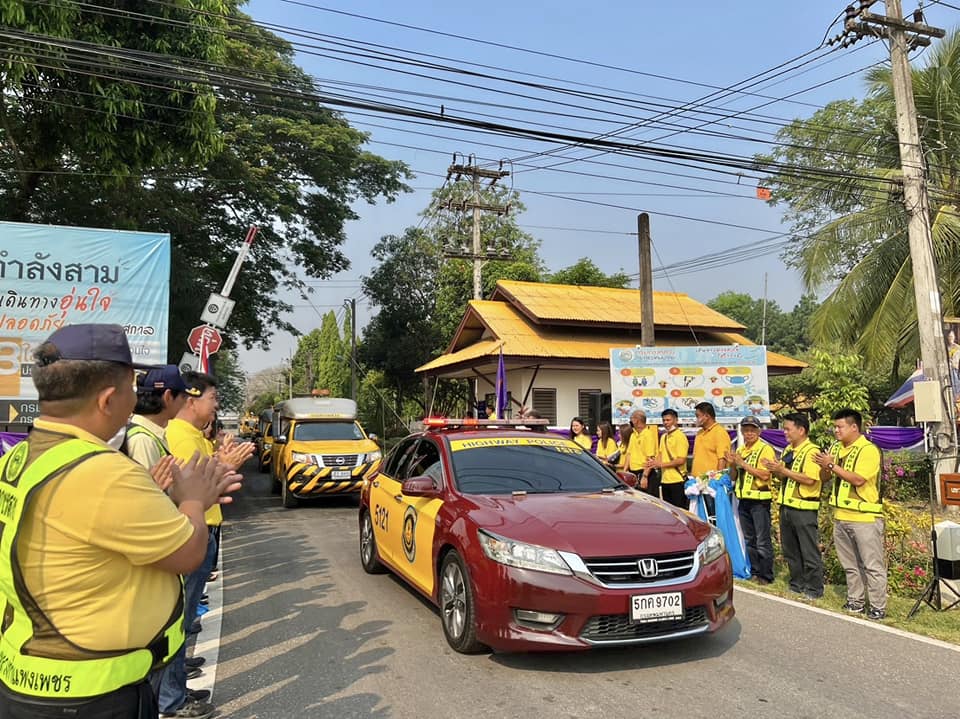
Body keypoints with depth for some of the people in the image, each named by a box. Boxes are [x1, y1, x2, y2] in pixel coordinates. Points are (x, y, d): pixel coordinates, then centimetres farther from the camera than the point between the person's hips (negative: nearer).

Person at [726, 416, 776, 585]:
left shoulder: (765, 450, -9)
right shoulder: (740, 450, 13)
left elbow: (765, 475, -20)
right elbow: (734, 477, 16)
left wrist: (743, 464, -19)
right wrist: (732, 464, -4)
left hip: (759, 501, -7)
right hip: (743, 500, 7)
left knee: (762, 541, -2)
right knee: (749, 539, 15)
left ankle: (766, 575, 7)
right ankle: (754, 571, 25)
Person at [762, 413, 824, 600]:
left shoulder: (812, 451, -13)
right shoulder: (788, 450, 14)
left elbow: (810, 479, -23)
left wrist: (783, 470, -21)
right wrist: (774, 468, 0)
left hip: (804, 509, -8)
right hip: (786, 506, 9)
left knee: (809, 551, 1)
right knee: (790, 550, 15)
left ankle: (814, 589, 12)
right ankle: (797, 585, 27)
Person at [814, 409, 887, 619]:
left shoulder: (869, 450, -13)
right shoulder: (836, 448, 9)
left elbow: (858, 479, -23)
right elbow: (824, 477, 12)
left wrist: (832, 465, -19)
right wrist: (824, 466, -9)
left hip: (865, 517, -7)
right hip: (841, 516, 8)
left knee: (872, 566, 1)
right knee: (850, 565, 17)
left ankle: (878, 607, 9)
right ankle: (855, 601, 28)